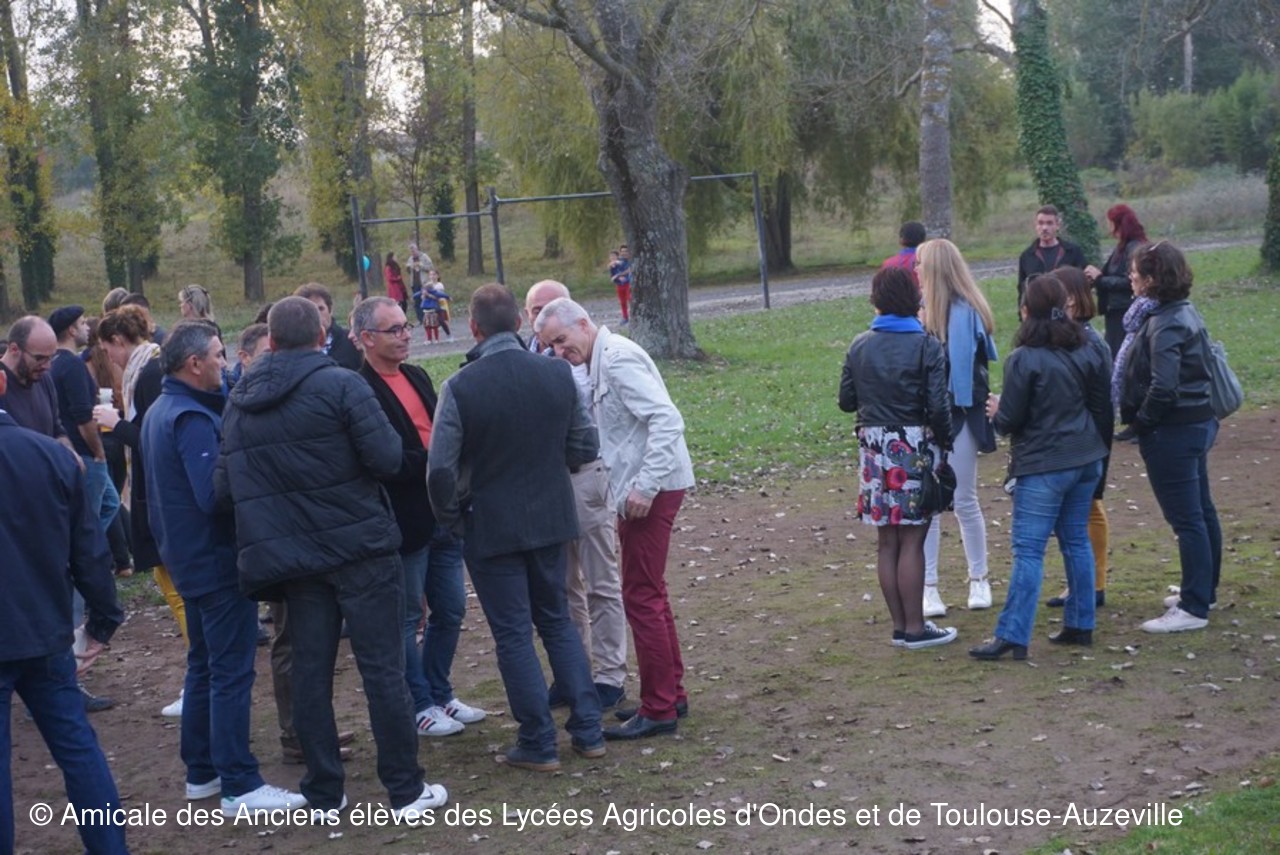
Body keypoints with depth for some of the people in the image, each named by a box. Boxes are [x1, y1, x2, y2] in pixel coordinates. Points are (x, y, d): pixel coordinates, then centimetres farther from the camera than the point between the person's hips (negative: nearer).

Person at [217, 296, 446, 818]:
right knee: (383, 668, 2)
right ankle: (406, 790, 8)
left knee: (309, 673, 12)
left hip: (292, 556, 5)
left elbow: (225, 486, 8)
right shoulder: (340, 385, -12)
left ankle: (324, 793, 19)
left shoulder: (238, 402, 5)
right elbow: (387, 460, -16)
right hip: (359, 548, -5)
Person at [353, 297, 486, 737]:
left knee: (450, 611, 16)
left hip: (443, 515, 8)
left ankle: (439, 695, 31)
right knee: (407, 618, 6)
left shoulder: (417, 376, 12)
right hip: (406, 523, -8)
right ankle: (419, 706, 19)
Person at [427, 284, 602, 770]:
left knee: (513, 634, 6)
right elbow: (585, 449, 1)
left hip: (491, 526, -4)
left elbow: (440, 469, -17)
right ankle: (587, 730, 20)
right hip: (550, 518, 4)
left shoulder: (460, 388, -17)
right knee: (557, 621, 19)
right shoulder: (558, 375, -5)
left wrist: (451, 519, 0)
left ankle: (538, 744, 12)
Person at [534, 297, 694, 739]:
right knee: (650, 594, 18)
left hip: (651, 491, -10)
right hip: (640, 489, 10)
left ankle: (658, 709, 5)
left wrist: (645, 487, -27)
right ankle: (671, 694, 29)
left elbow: (667, 420, -25)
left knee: (641, 596, -4)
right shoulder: (602, 360, 14)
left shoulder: (617, 358, -17)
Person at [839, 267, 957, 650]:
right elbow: (938, 407, -13)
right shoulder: (927, 346, -9)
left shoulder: (859, 346, 2)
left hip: (874, 447, 4)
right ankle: (915, 628, 7)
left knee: (887, 541, 10)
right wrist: (943, 442, 2)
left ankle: (899, 625, 18)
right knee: (912, 541, 2)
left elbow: (846, 401, 7)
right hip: (915, 448, -4)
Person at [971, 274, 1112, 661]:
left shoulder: (1024, 359, -15)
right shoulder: (1088, 352, 5)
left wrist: (996, 410, 9)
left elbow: (1010, 421, -12)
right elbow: (1104, 410, 11)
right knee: (1076, 540, 16)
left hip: (1042, 466, -7)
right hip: (1086, 461, 7)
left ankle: (1012, 636, -6)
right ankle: (1080, 624, 21)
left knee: (1028, 549, -6)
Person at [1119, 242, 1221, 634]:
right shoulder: (1186, 312, 9)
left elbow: (1162, 387, -29)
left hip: (1172, 431, -10)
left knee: (1186, 519, -5)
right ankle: (1204, 591, 31)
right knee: (1201, 511, 18)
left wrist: (1141, 421, -12)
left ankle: (1194, 608, 1)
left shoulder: (1165, 325, -21)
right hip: (1198, 421, 10)